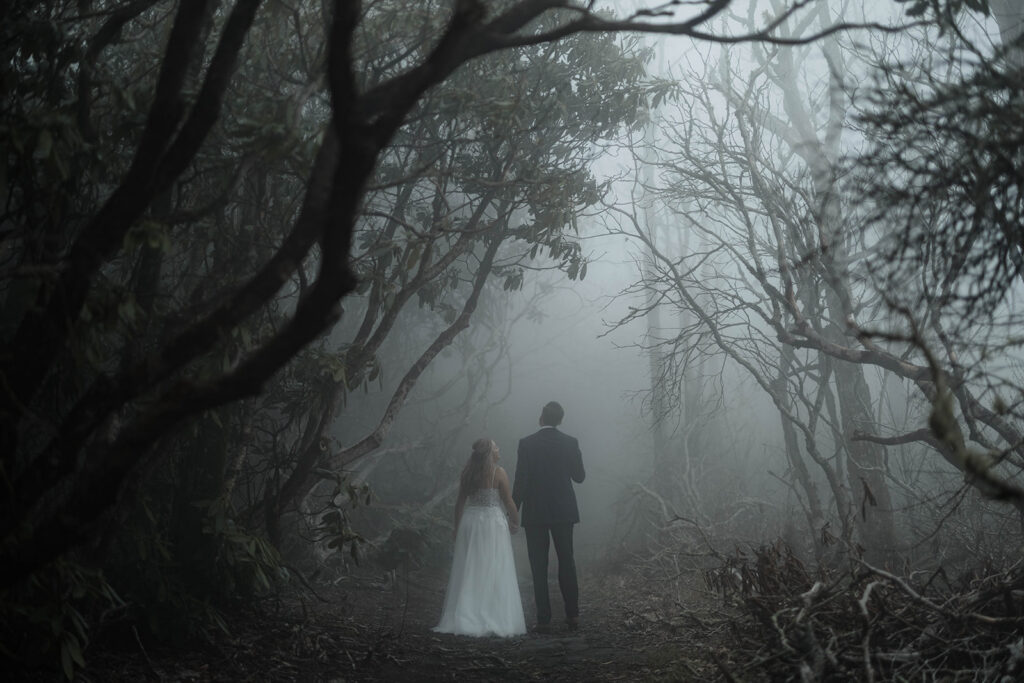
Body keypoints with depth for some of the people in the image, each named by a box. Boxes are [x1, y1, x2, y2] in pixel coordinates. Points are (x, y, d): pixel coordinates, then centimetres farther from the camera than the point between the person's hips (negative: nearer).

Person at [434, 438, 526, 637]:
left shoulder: (466, 473, 5)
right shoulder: (498, 473, -8)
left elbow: (460, 503, 8)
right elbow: (509, 502, -6)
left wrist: (457, 529, 15)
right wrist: (516, 522, 10)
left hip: (470, 522, 5)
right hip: (493, 523, -4)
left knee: (468, 574, 8)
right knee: (494, 574, 0)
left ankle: (464, 620, 7)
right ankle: (496, 621, 0)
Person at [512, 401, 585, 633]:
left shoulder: (527, 444, -8)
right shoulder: (570, 443, -2)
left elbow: (520, 481, -9)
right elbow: (579, 476, 5)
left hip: (535, 513, -2)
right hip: (563, 511, 2)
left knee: (539, 567, 2)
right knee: (567, 562, 12)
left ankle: (544, 619, 0)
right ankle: (572, 615, 13)